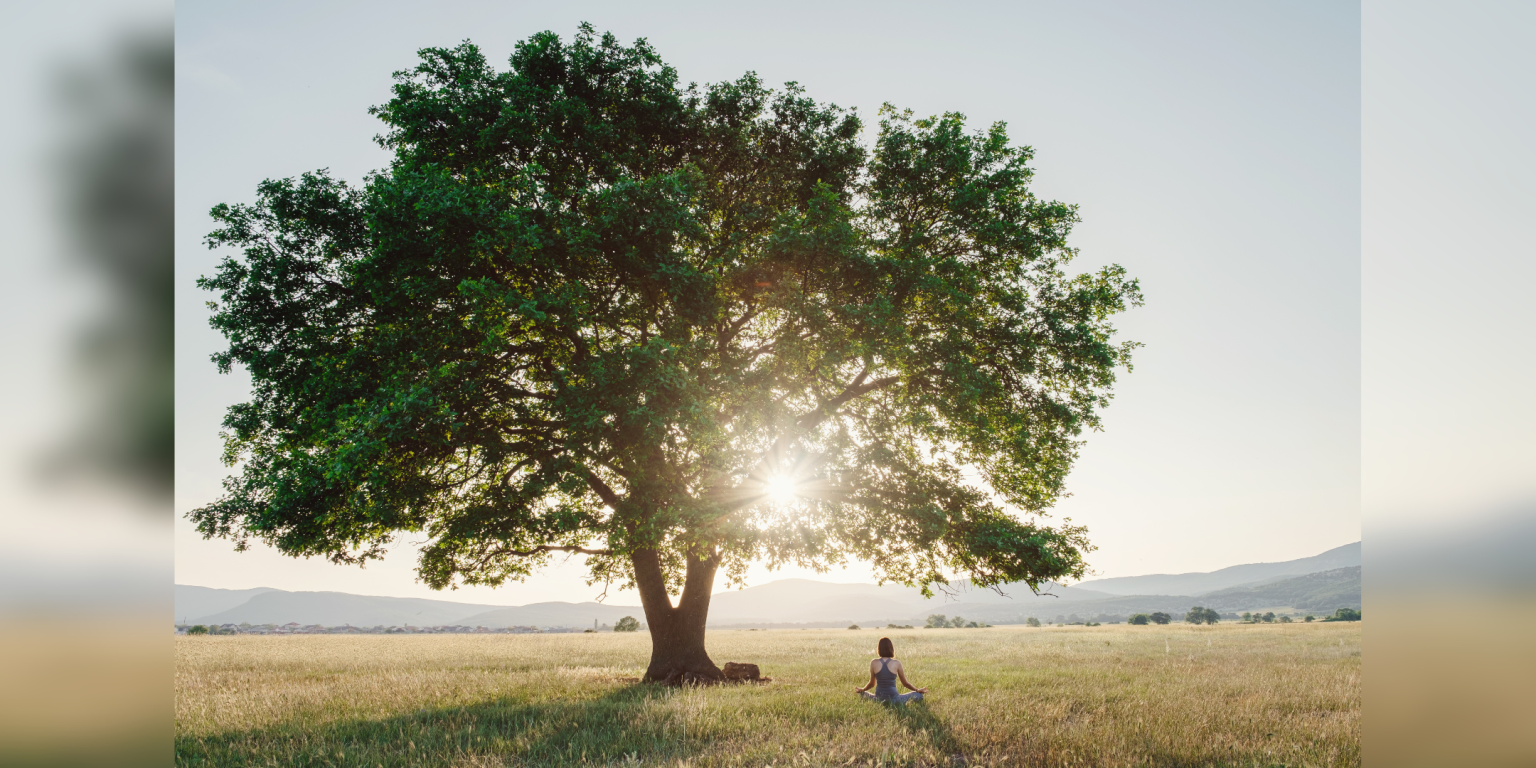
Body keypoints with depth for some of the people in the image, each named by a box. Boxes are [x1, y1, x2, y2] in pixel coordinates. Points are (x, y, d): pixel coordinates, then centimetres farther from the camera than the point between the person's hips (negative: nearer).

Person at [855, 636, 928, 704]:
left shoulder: (874, 663, -1)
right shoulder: (897, 663, -5)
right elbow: (905, 683, 8)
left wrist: (862, 689, 32)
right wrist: (918, 690, 26)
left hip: (878, 699, 2)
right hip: (893, 699, -2)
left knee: (862, 693, 31)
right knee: (919, 695, 14)